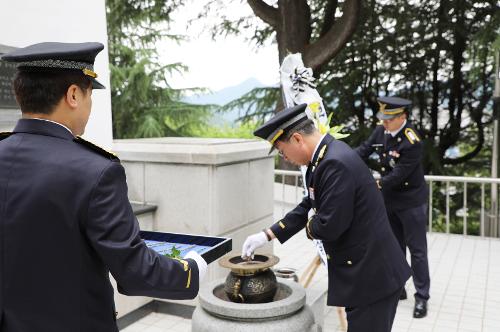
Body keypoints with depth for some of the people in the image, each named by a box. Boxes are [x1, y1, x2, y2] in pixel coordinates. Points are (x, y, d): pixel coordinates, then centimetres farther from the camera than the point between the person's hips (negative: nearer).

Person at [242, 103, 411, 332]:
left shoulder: (336, 163, -26)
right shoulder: (326, 155, 6)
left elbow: (330, 225, -26)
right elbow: (309, 205, 13)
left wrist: (309, 228, -3)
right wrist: (268, 235, 10)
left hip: (373, 274, -9)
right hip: (363, 269, 9)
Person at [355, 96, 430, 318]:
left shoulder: (412, 142, -25)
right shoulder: (381, 131, -4)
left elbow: (399, 174, -27)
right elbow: (364, 150, -1)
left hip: (410, 201, -7)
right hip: (388, 200, 7)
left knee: (417, 250, 3)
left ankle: (421, 297, 13)